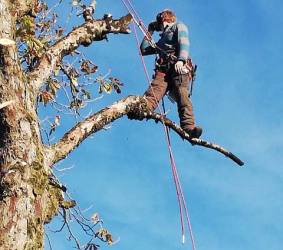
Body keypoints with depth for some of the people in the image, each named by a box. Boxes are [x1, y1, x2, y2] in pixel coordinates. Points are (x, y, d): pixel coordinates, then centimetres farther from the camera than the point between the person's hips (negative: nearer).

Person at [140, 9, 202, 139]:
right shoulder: (161, 40, 42)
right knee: (154, 91, -26)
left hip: (179, 67, -5)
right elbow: (143, 50, 46)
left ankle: (189, 128, -47)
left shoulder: (179, 26, 23)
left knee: (182, 96, -28)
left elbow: (184, 43, 3)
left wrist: (180, 60, -16)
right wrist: (149, 31, 45)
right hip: (163, 69, 5)